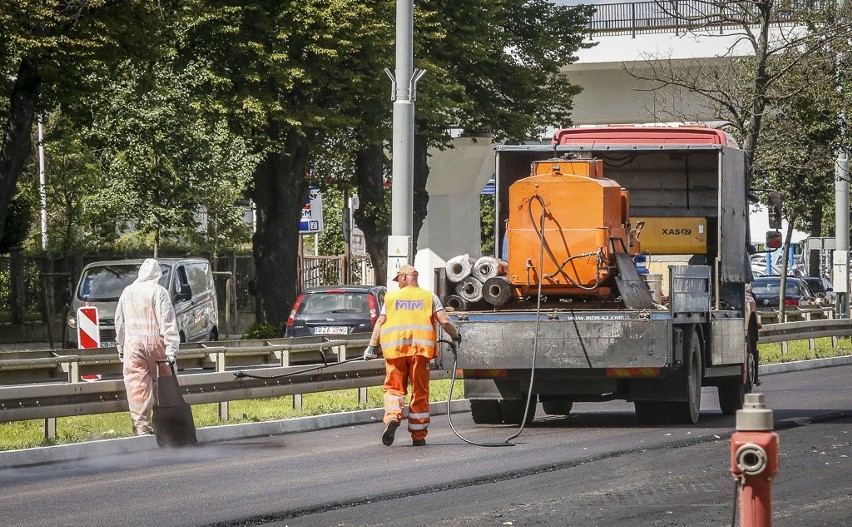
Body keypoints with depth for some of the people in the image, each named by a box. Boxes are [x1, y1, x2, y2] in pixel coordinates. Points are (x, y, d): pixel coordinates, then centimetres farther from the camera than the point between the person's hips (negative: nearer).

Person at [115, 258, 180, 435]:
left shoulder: (127, 292, 9)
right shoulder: (159, 292, -5)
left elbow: (120, 322, 16)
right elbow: (168, 322, -10)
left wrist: (120, 347, 24)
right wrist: (171, 349, -10)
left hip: (133, 342, 2)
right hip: (155, 341, -2)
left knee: (136, 383, 0)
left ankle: (141, 424, -6)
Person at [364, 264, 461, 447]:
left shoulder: (391, 297, 11)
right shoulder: (429, 297, 10)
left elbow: (380, 323, 6)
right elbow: (444, 321, 2)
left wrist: (372, 346, 9)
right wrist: (455, 336, 17)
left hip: (395, 348, 0)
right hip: (421, 348, 0)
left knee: (394, 388, 7)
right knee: (420, 392, 7)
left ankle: (392, 417, -22)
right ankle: (418, 435, 9)